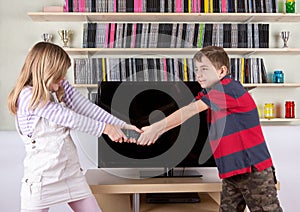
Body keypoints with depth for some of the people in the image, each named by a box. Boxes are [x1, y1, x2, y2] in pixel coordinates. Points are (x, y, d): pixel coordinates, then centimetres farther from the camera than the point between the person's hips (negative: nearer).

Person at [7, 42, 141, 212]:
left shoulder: (61, 87, 4)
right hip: (42, 177, -6)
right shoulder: (28, 96, -16)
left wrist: (122, 126, -10)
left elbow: (87, 108, -3)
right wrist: (104, 128, -12)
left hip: (71, 171, 6)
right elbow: (70, 119, -19)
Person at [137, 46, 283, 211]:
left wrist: (156, 127, -18)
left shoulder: (229, 88, -16)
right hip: (231, 173, 9)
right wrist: (156, 130, -6)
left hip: (254, 170, -8)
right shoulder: (208, 94, 12)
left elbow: (189, 111, -20)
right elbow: (185, 114, 6)